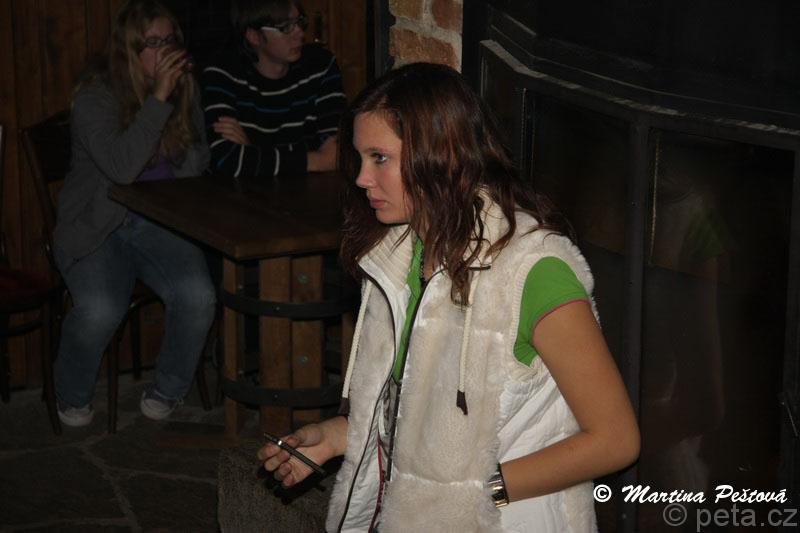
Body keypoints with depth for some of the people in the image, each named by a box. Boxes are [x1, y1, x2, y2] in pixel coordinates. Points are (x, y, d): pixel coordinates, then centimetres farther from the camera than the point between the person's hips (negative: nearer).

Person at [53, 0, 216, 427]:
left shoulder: (184, 90, 6)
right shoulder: (95, 97, -10)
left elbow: (198, 163, 15)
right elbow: (121, 167, -25)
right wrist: (158, 99, -25)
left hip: (160, 223, 4)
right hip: (94, 226, -4)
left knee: (197, 296, -25)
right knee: (100, 310, -30)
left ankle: (169, 388, 3)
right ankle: (73, 398, 2)